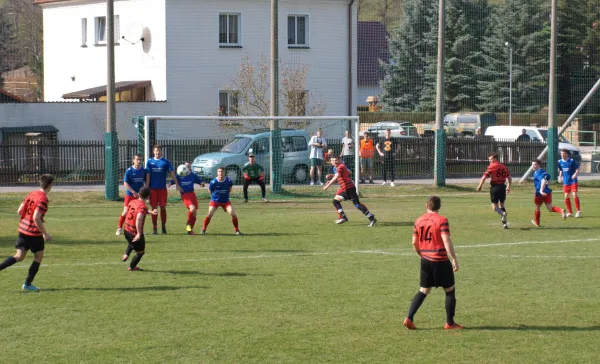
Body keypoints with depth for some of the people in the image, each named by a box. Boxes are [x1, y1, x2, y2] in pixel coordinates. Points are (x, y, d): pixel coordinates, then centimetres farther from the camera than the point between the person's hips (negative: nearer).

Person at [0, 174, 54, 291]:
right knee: (39, 256, 10)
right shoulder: (43, 199, -18)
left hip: (22, 229, 8)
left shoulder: (32, 194, 7)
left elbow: (19, 211, 10)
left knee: (19, 256, 13)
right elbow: (36, 218, -24)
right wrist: (45, 233, -17)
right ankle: (27, 284, 13)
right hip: (34, 232, -7)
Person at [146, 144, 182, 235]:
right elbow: (148, 175, 3)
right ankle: (154, 228, 9)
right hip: (153, 189, 1)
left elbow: (172, 173, 0)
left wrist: (177, 185, -6)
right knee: (154, 208, 3)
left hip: (162, 188, -1)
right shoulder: (150, 162, 4)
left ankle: (163, 227, 11)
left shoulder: (166, 161, 1)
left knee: (163, 207, 1)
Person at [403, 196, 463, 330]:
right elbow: (447, 241, -19)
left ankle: (409, 318, 4)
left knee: (423, 291, 15)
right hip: (440, 261, -5)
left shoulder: (418, 221, 6)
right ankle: (450, 323, 12)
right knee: (450, 290, 9)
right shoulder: (442, 220, -11)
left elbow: (414, 243, 10)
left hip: (425, 260, 5)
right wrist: (454, 259, -16)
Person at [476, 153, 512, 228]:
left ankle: (502, 213, -27)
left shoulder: (491, 167, -7)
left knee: (494, 205, 4)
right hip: (502, 186, 5)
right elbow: (509, 178, 13)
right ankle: (504, 223, 15)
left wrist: (479, 186, -1)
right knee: (502, 204, 18)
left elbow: (484, 177, -12)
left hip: (494, 186, -5)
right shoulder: (504, 167, 10)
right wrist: (508, 187, 25)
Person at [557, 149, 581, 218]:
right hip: (565, 182, 5)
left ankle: (578, 211, -5)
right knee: (566, 197, 2)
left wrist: (576, 174, -23)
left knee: (574, 195, -13)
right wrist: (560, 176, 4)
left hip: (573, 181, -5)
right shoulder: (560, 162, 3)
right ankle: (570, 212, 13)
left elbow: (578, 168, -6)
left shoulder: (571, 161, -12)